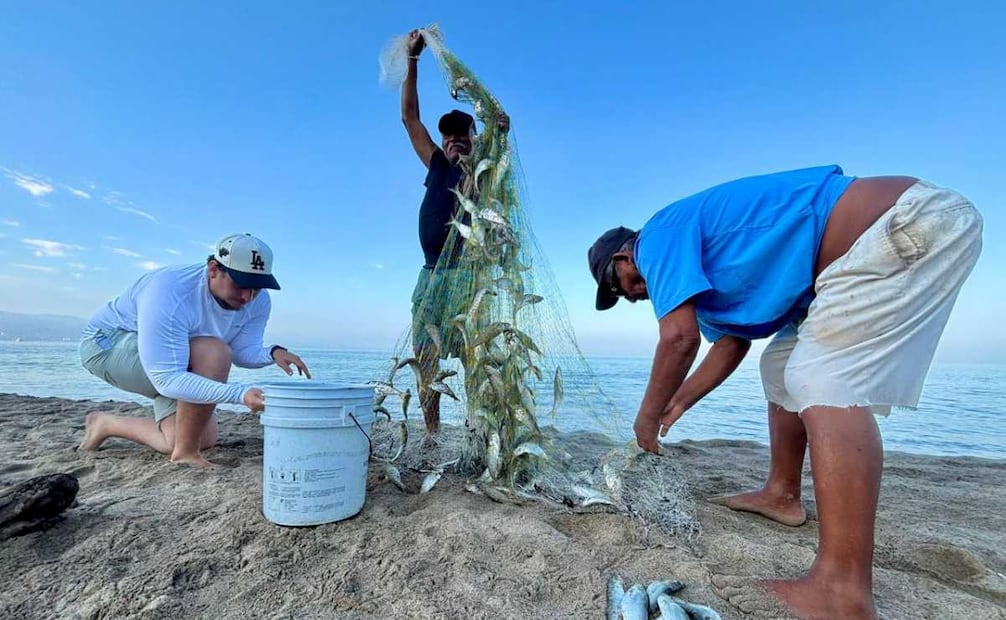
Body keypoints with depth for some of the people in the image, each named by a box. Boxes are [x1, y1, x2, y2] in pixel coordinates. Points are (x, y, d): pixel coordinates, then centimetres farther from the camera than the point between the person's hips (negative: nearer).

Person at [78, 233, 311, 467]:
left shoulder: (258, 301, -18)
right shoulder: (170, 296, -38)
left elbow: (243, 353, -15)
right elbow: (168, 380, -41)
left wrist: (274, 352, -38)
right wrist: (241, 394, -54)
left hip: (167, 360, 7)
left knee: (205, 439, 2)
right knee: (213, 352, -36)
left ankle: (106, 424, 26)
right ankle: (185, 453, -19)